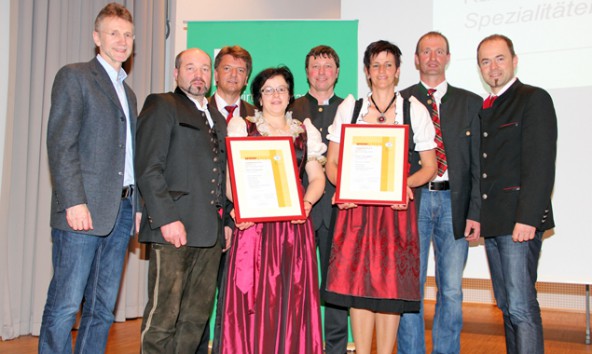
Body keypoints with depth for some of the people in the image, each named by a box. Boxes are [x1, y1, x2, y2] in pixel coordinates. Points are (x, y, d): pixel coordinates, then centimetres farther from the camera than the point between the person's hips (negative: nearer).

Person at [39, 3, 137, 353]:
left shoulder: (128, 92, 22)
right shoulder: (74, 76, 1)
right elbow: (60, 145, -9)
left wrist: (137, 206, 11)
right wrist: (74, 202, -18)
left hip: (122, 211, 7)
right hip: (84, 209, -7)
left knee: (103, 309, 9)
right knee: (64, 307, -4)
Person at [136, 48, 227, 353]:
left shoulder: (217, 119, 23)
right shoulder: (161, 106, 1)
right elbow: (148, 169, -9)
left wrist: (226, 222, 14)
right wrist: (167, 219, -17)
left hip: (210, 232, 7)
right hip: (174, 227, -7)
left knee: (197, 317, 10)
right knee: (163, 316, -4)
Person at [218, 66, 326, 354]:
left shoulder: (304, 131, 16)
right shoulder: (242, 127, 10)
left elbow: (317, 177, 12)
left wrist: (306, 203, -8)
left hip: (295, 225, 2)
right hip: (254, 223, -2)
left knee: (293, 298, 1)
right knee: (253, 298, -4)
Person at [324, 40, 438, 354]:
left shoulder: (414, 110, 8)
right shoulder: (348, 108, 11)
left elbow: (429, 167, 6)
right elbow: (331, 163, 9)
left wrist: (406, 182, -14)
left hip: (396, 207, -1)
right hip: (355, 206, 1)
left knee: (391, 284, -1)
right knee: (357, 282, 0)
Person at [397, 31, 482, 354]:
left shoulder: (470, 103, 11)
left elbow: (478, 162, 6)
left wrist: (475, 213, -1)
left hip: (454, 203, 1)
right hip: (411, 201, -1)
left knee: (451, 291, 6)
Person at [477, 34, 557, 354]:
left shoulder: (534, 99, -4)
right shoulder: (485, 108, 19)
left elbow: (541, 164, -14)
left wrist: (527, 218, -20)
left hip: (519, 220, -8)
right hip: (492, 223, 8)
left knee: (521, 307, -10)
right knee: (506, 305, 13)